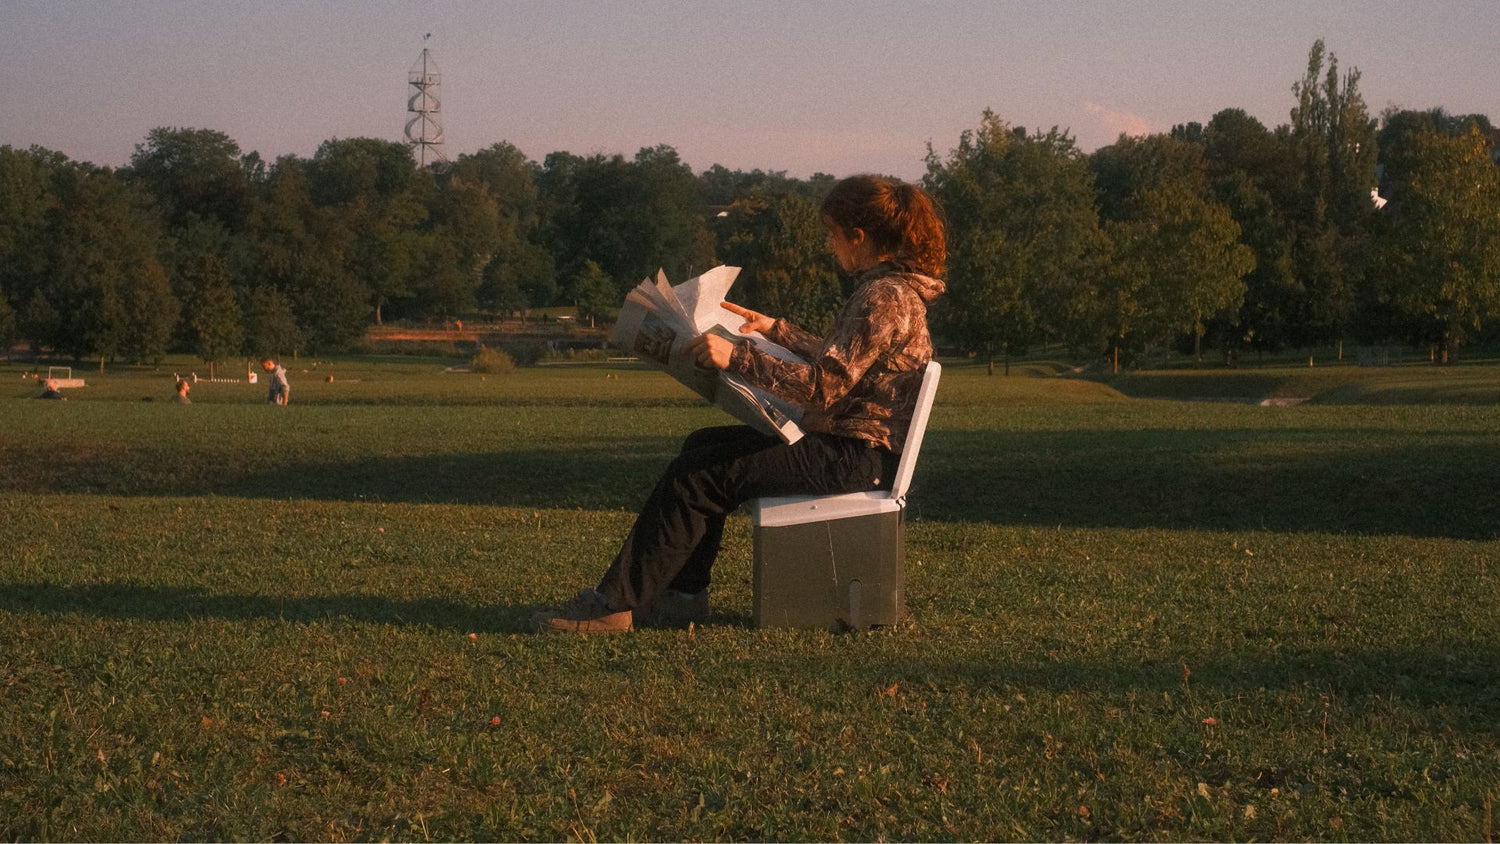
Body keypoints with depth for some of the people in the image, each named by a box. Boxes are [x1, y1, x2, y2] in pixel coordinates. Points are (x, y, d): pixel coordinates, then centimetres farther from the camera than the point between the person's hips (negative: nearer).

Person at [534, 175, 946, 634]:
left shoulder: (885, 297, -19)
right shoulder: (885, 288, 14)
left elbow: (823, 387, -27)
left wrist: (738, 356, -29)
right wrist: (775, 329, 31)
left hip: (851, 458, -11)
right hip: (845, 444, 11)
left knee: (697, 476, -13)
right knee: (703, 444, 12)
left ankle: (616, 603, -7)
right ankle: (685, 592, 10)